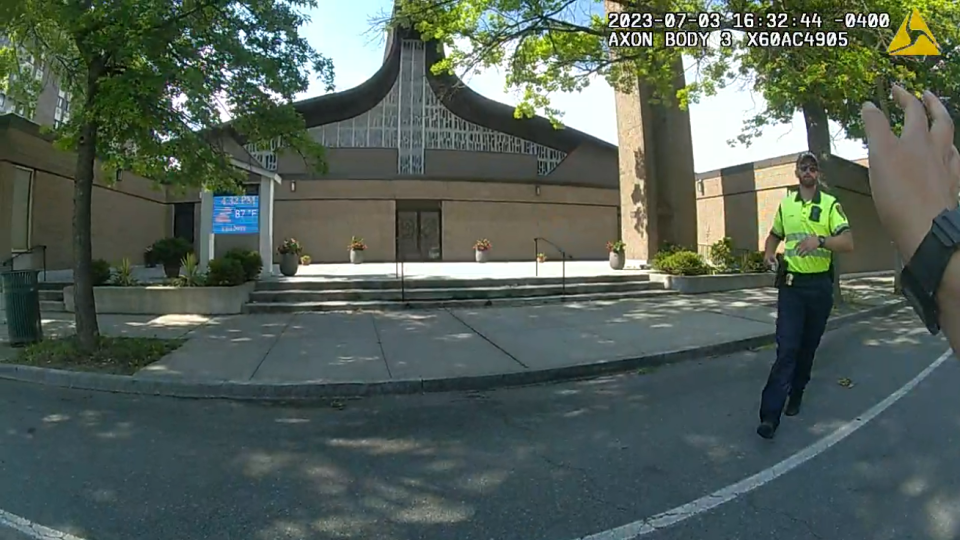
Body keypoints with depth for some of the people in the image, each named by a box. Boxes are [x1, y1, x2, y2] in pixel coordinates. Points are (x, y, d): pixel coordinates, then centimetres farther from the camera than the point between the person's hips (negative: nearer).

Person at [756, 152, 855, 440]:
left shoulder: (831, 204, -1)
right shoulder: (785, 203, 8)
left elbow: (848, 243, -12)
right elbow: (774, 235, 24)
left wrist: (820, 240, -31)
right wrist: (769, 252, 3)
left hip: (820, 285, 0)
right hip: (791, 284, 0)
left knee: (808, 345, 12)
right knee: (787, 348, -8)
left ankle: (796, 393, 31)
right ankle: (770, 414, -10)